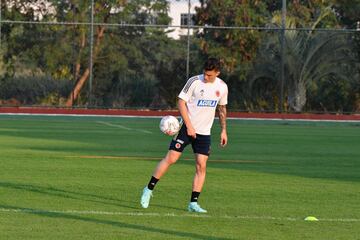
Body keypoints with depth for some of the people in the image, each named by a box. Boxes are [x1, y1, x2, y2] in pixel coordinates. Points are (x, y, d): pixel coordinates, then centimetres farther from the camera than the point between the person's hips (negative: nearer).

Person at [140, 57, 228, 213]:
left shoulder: (222, 87, 3)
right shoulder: (194, 82, -11)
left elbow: (222, 108, 18)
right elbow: (181, 102, -10)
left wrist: (223, 130, 14)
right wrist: (189, 126, -15)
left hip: (204, 132, 4)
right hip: (186, 128, -4)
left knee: (201, 165, -5)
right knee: (171, 158, -9)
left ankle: (193, 203, -1)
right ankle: (149, 190, 4)